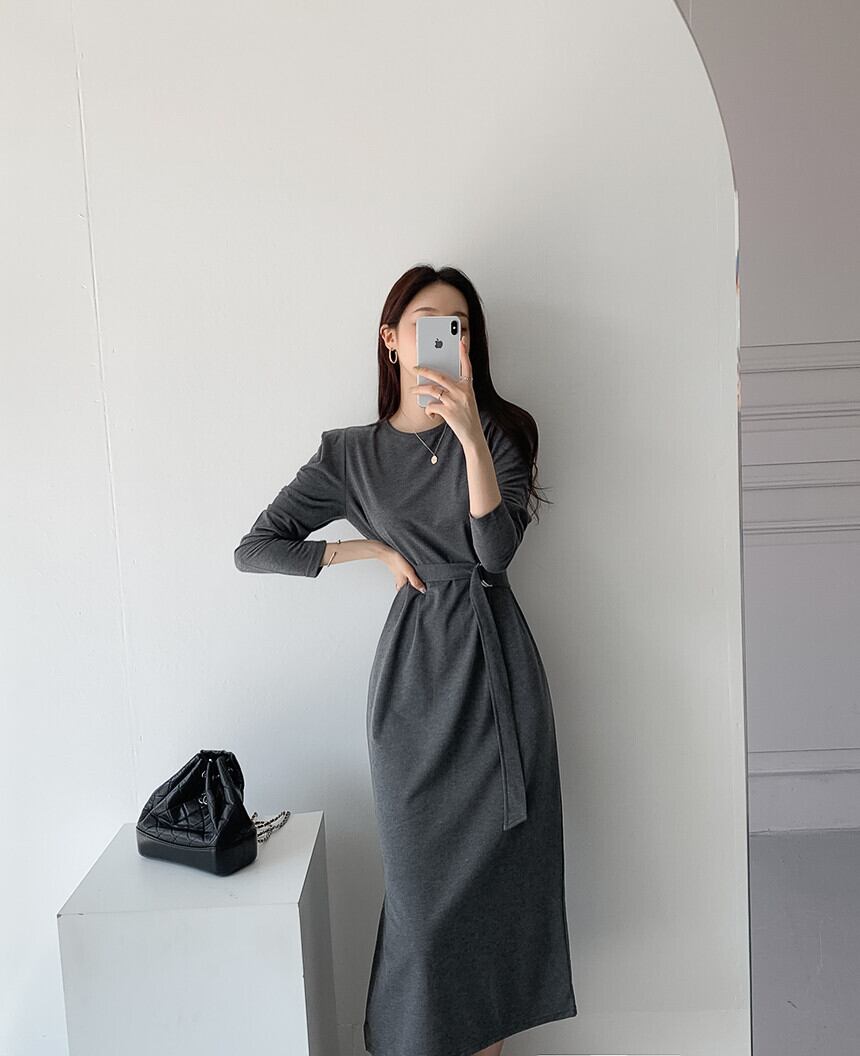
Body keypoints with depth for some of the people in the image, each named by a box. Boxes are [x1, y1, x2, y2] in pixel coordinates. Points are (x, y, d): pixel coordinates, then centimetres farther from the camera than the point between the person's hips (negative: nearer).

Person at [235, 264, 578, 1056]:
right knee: (426, 878, 4)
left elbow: (496, 551, -12)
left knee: (498, 868, 8)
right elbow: (253, 550, 3)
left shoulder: (497, 432, 3)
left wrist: (469, 434, -22)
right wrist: (377, 550, -2)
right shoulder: (350, 454, 4)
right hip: (413, 674, 0)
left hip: (496, 668, 1)